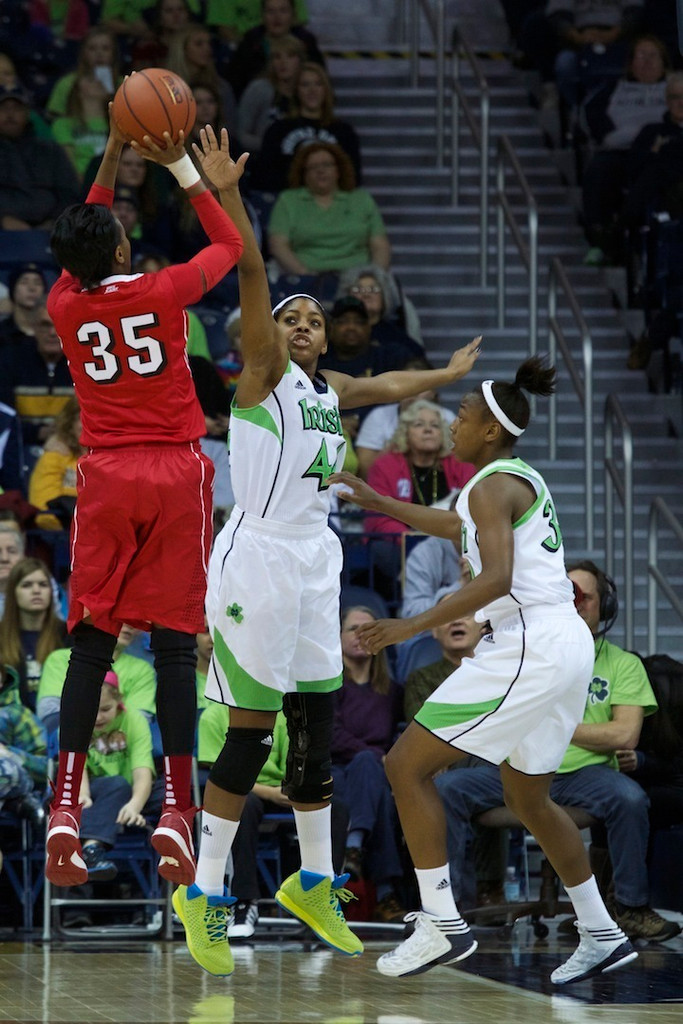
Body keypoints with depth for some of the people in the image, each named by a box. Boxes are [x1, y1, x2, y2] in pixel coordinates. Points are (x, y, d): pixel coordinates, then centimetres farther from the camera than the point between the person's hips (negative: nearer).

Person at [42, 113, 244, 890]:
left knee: (89, 645, 4)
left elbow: (80, 253, 25)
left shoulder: (65, 305, 1)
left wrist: (112, 159, 26)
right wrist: (181, 168, 17)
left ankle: (65, 809, -8)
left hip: (106, 476, 2)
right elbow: (230, 244, 12)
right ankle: (176, 814, -9)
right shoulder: (161, 293, -7)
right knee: (174, 645, -3)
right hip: (175, 475, -2)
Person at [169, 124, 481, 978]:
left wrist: (450, 374, 47)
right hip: (258, 559, -7)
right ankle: (204, 893, -4)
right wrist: (225, 192, -29)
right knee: (251, 732, -9)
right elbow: (250, 272, -17)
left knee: (317, 730, 11)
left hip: (314, 568, 7)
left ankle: (313, 883, 24)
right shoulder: (263, 370, -4)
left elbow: (389, 386, 36)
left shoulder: (330, 389, 16)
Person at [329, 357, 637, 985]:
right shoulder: (524, 480, 19)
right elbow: (459, 526, 38)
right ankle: (602, 936, 25)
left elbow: (497, 579, -24)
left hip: (529, 647, -10)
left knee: (408, 765, -6)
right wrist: (376, 502, 41)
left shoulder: (492, 486, -10)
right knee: (528, 798, 23)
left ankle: (443, 923, -10)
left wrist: (414, 626, -24)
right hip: (567, 647, 10)